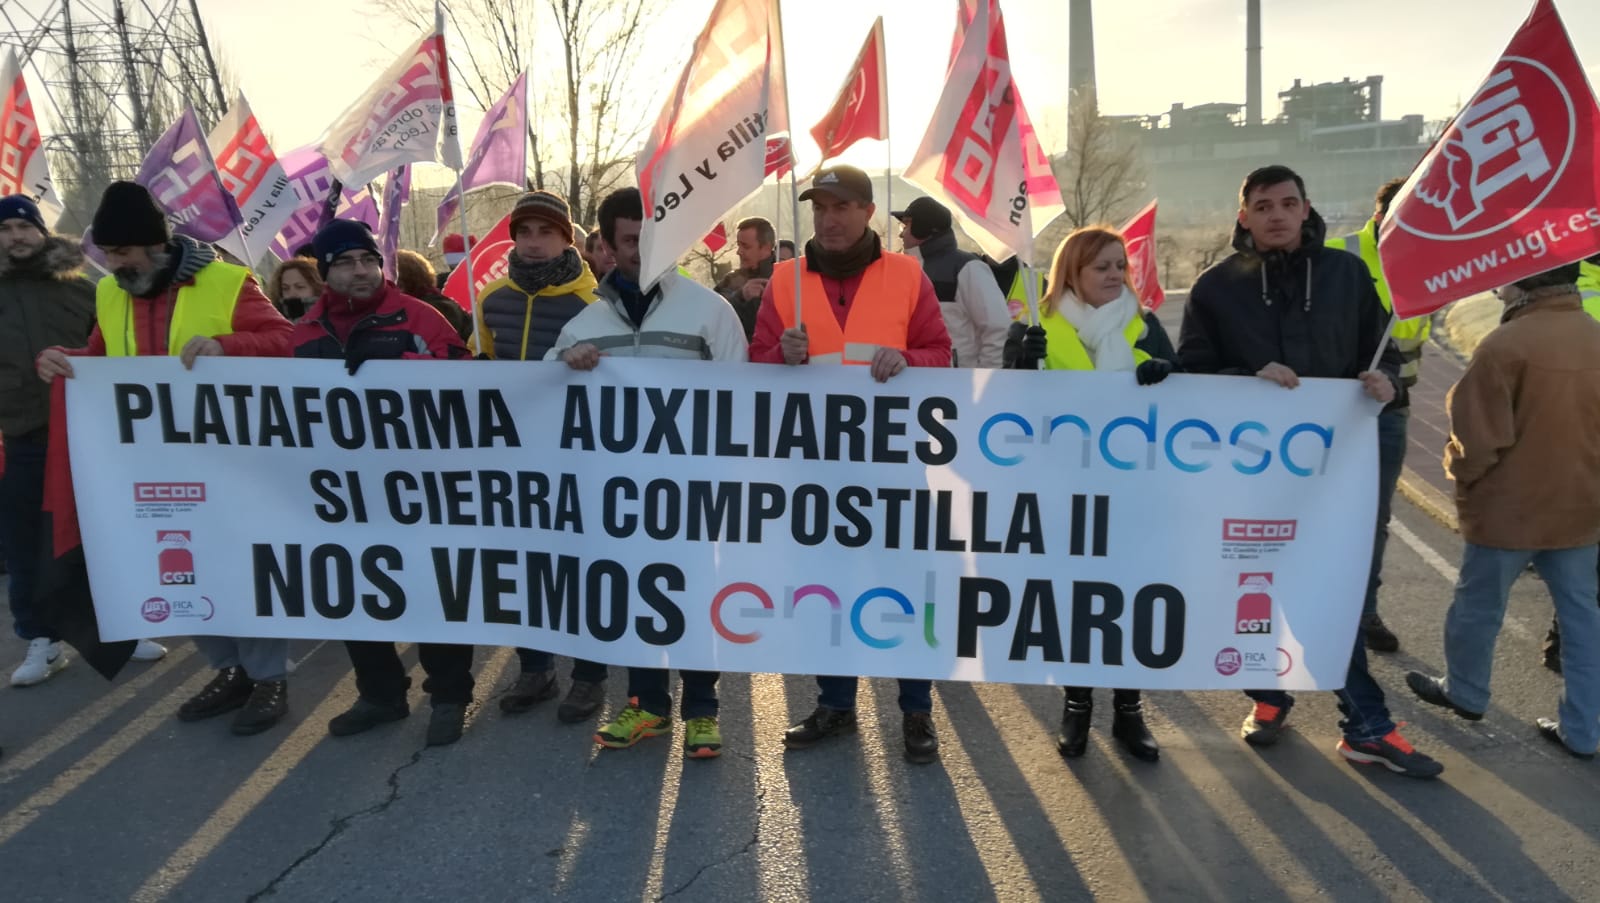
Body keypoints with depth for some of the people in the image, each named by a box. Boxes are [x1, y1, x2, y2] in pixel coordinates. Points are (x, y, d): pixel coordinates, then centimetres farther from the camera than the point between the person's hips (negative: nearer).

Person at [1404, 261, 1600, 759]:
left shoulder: (1505, 344, -23)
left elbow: (1478, 441, -19)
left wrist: (1460, 473, 2)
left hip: (1509, 508, -6)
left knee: (1477, 607, 15)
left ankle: (1466, 693, 35)